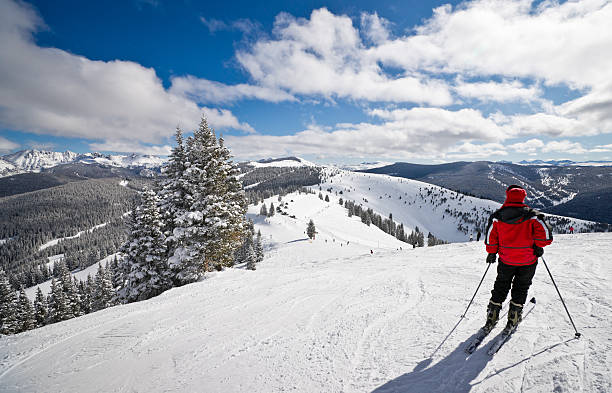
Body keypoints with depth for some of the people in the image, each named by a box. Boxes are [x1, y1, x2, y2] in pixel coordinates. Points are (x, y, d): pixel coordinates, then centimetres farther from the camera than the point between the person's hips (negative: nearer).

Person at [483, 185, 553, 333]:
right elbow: (544, 231, -15)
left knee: (500, 287, 17)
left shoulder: (497, 216, -6)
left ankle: (492, 318, 18)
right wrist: (539, 246, 3)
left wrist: (492, 252, 8)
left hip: (506, 260, 1)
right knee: (520, 288, 17)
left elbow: (490, 236, -5)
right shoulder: (531, 215, -8)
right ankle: (513, 320, 20)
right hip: (527, 261, -1)